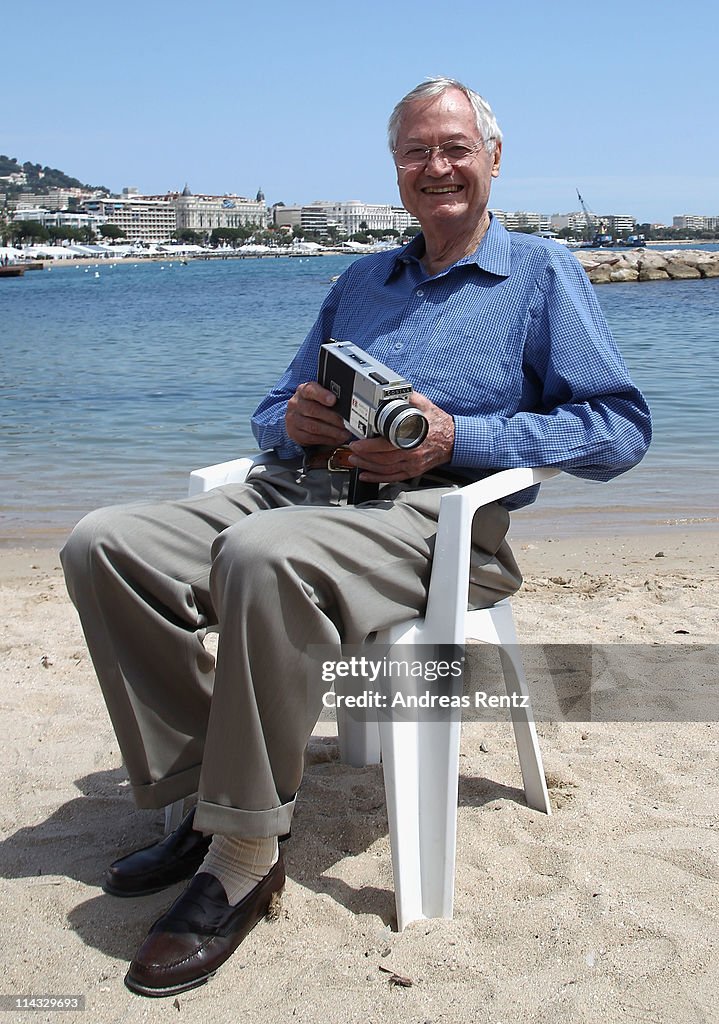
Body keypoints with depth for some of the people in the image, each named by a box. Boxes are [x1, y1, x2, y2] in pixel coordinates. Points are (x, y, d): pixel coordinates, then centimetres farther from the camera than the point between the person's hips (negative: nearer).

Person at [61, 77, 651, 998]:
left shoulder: (541, 274, 12)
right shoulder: (361, 282, 28)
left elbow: (620, 428, 0)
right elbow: (273, 413, 28)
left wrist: (454, 437, -11)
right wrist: (298, 421, 1)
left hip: (434, 512, -6)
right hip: (302, 486, 7)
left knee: (262, 558, -37)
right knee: (103, 545, -14)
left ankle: (246, 851, -21)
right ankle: (205, 803, -7)